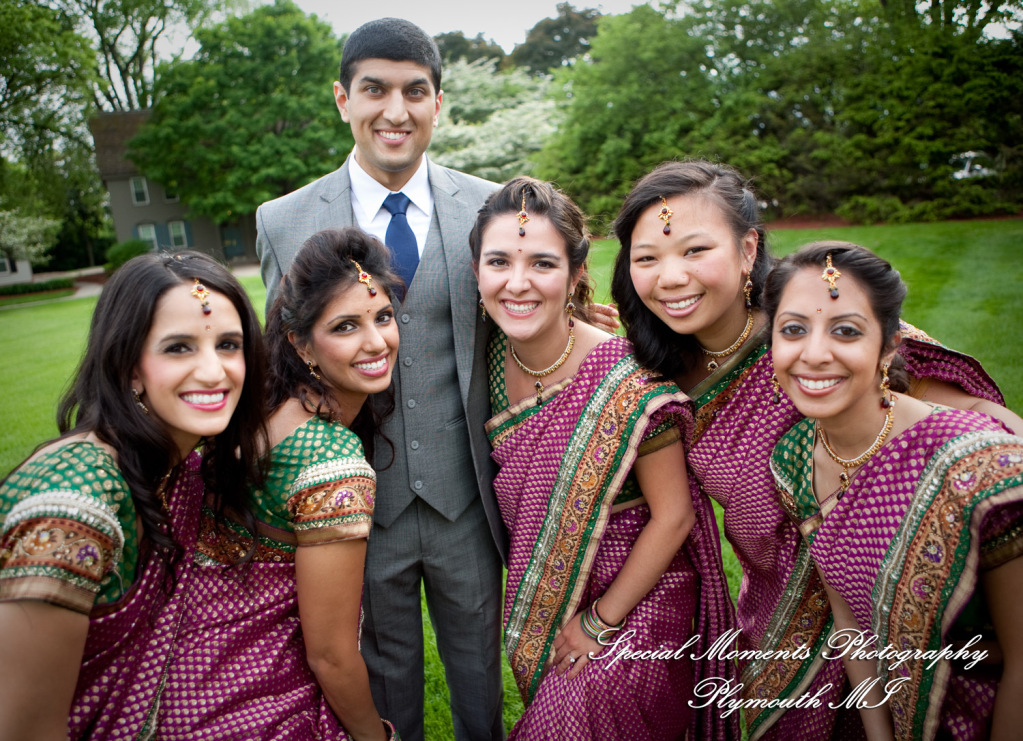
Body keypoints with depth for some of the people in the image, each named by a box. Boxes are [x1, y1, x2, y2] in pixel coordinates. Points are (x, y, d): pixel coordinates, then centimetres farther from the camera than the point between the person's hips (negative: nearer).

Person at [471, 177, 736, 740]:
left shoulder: (627, 381, -28)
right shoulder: (494, 360, -10)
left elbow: (673, 516, -20)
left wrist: (601, 622, -13)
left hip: (635, 606, -5)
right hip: (543, 604, 5)